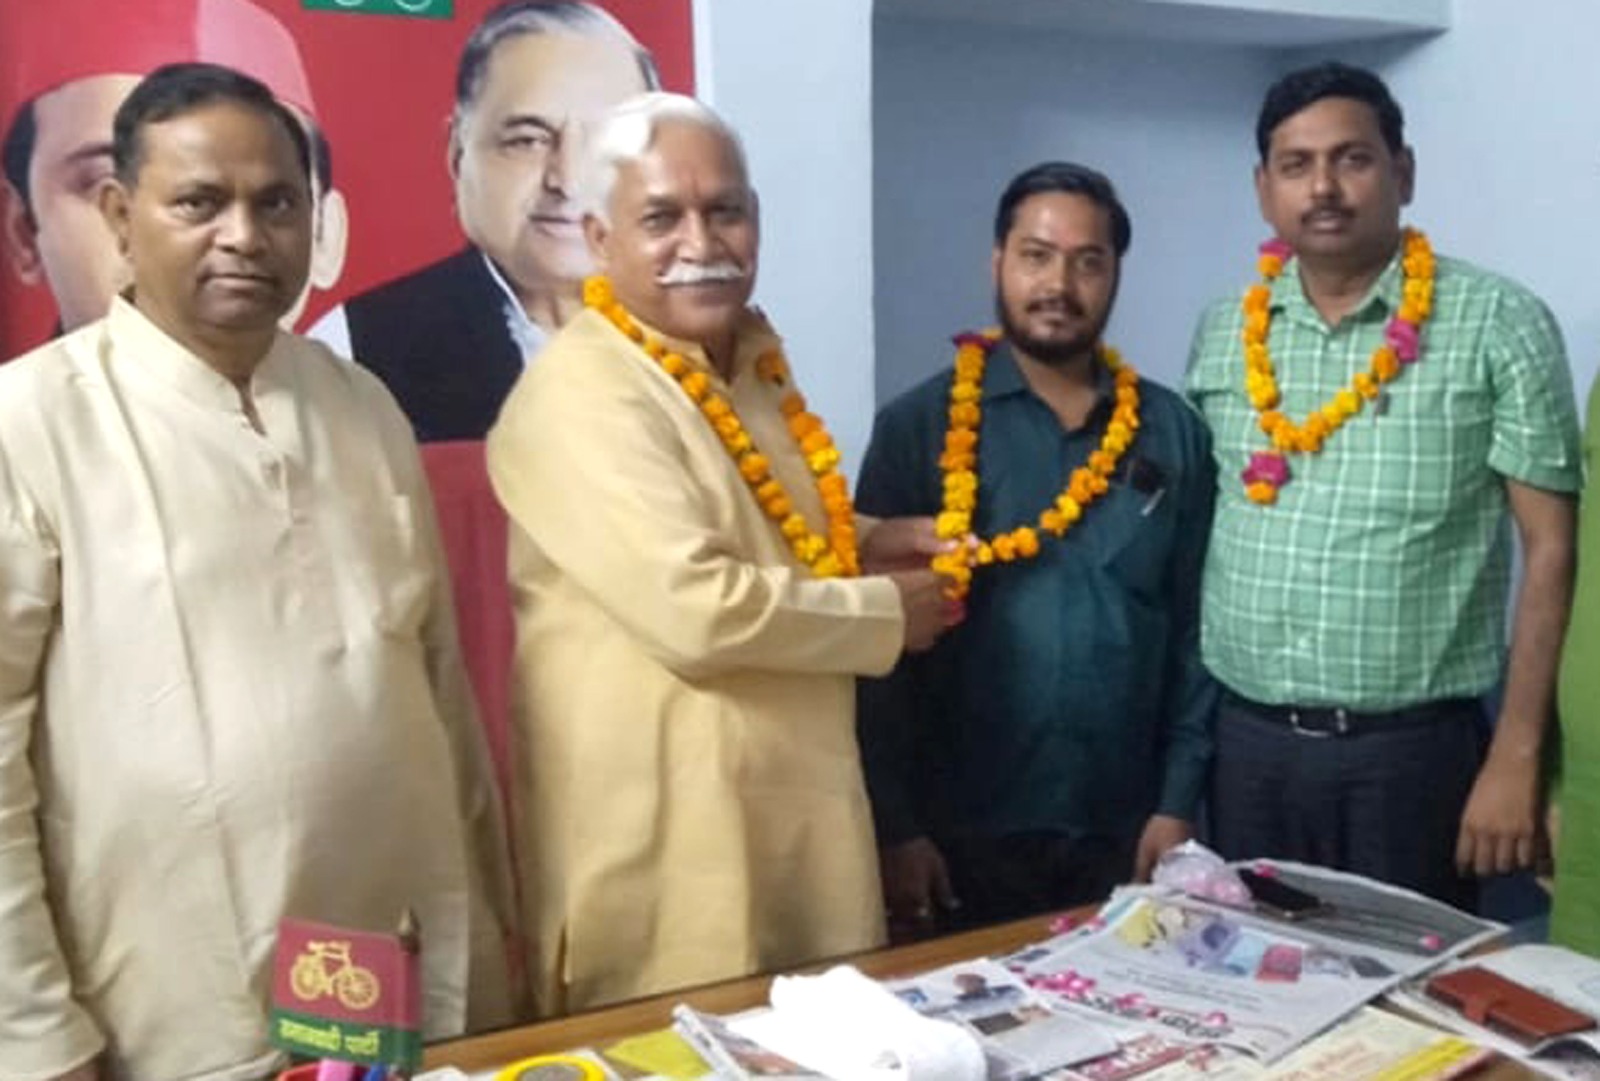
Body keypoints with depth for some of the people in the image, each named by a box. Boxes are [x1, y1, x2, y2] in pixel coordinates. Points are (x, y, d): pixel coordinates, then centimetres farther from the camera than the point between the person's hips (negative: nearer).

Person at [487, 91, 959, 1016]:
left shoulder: (755, 357, 10)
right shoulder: (582, 396, -21)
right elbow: (697, 610, -29)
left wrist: (872, 542, 7)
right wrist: (888, 611, -15)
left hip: (795, 802, 9)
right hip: (665, 832, -9)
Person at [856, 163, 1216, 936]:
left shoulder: (1173, 432, 4)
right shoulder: (920, 427, -5)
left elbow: (1194, 630, 5)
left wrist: (1178, 802, 0)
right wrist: (896, 825, -9)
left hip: (1123, 835, 3)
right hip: (963, 833, -2)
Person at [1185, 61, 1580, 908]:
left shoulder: (1497, 323, -6)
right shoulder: (1222, 335, 5)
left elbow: (1549, 548, -6)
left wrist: (1515, 759, -10)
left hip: (1413, 750, -3)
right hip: (1245, 745, 4)